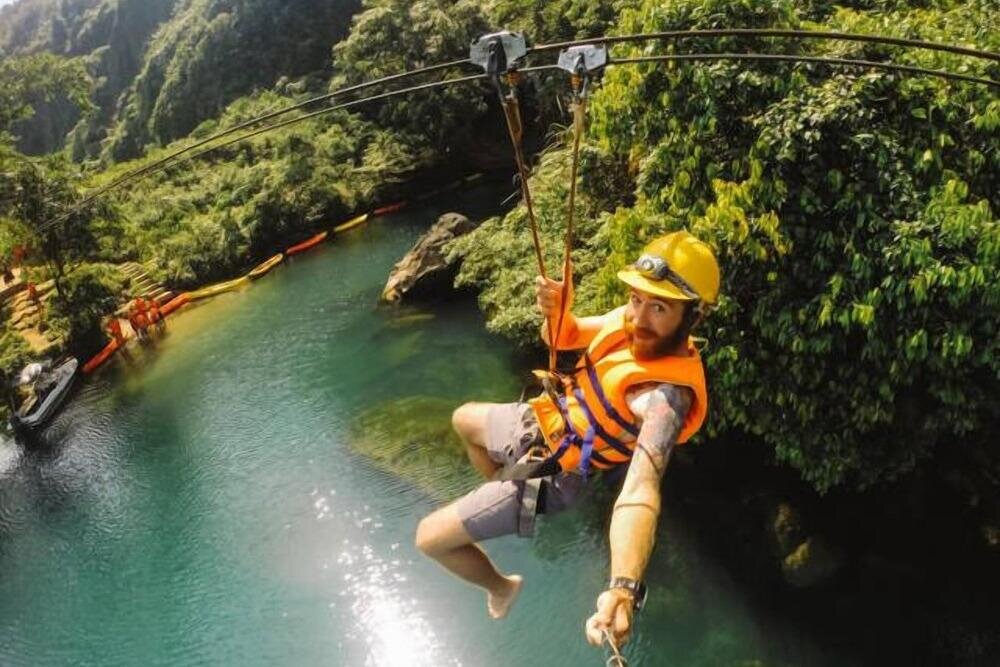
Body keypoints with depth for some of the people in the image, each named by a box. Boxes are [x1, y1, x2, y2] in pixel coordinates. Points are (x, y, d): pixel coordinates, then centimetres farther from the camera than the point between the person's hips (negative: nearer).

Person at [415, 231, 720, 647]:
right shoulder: (635, 323, -15)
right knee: (463, 419, 33)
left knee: (429, 538, -2)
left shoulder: (667, 393, -38)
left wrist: (623, 589, -66)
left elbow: (642, 487, -52)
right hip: (543, 421, 8)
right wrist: (555, 312, -24)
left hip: (551, 472, -8)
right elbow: (563, 337, 0)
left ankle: (501, 587, 27)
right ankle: (504, 495, 50)